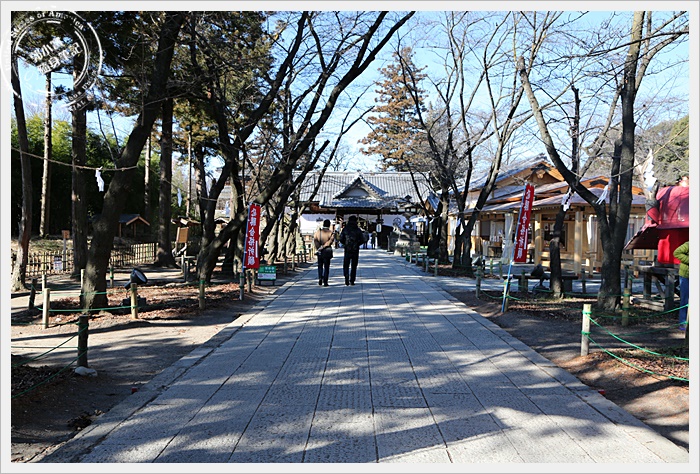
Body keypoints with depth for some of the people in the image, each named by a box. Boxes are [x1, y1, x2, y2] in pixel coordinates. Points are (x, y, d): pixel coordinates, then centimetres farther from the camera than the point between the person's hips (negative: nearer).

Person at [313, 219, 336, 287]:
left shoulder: (317, 232, 5)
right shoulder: (331, 233, -3)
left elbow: (315, 241, -6)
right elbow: (330, 241, -16)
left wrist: (318, 248, -12)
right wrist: (323, 246, -16)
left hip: (319, 252, 2)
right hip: (327, 251, -2)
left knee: (320, 266, 18)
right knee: (326, 267, 4)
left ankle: (320, 278, 2)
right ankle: (325, 282, 1)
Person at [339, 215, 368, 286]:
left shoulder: (345, 229, -1)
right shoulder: (358, 230, -1)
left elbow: (341, 239, -2)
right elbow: (363, 240, -3)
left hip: (347, 250, 0)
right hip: (355, 250, 0)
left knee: (346, 266, 6)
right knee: (354, 266, 10)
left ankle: (347, 280, -11)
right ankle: (352, 281, 9)